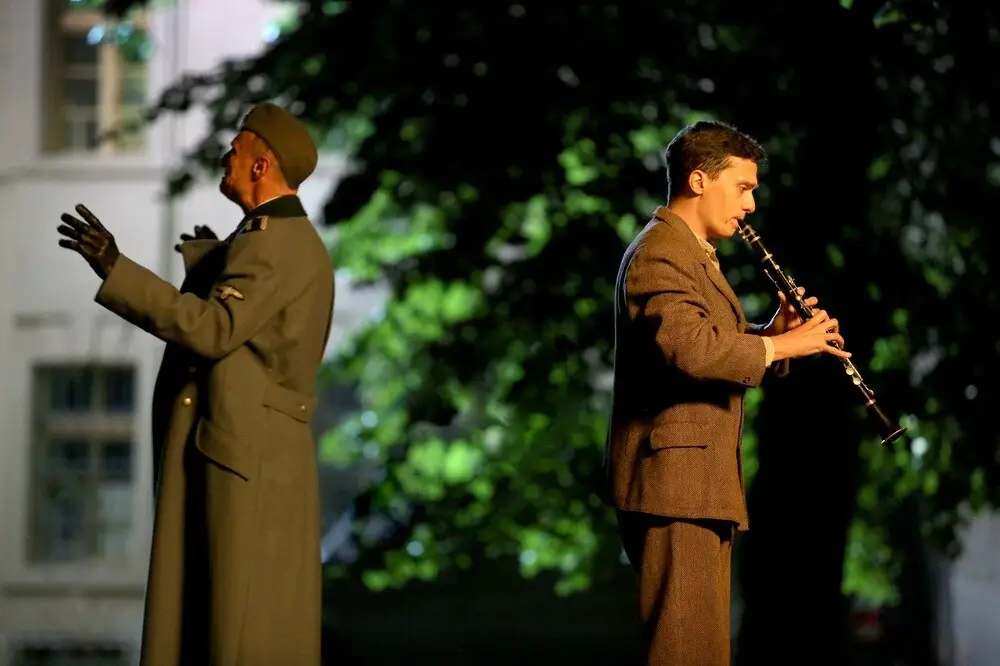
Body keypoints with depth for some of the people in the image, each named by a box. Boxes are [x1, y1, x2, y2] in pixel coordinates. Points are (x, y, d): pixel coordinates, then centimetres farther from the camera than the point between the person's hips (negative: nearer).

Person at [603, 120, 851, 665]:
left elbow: (722, 344, 22)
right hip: (673, 481, -11)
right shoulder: (660, 254, -14)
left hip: (699, 484, 11)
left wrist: (772, 331, 3)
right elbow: (691, 349, -28)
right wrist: (782, 345, -20)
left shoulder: (691, 254, 22)